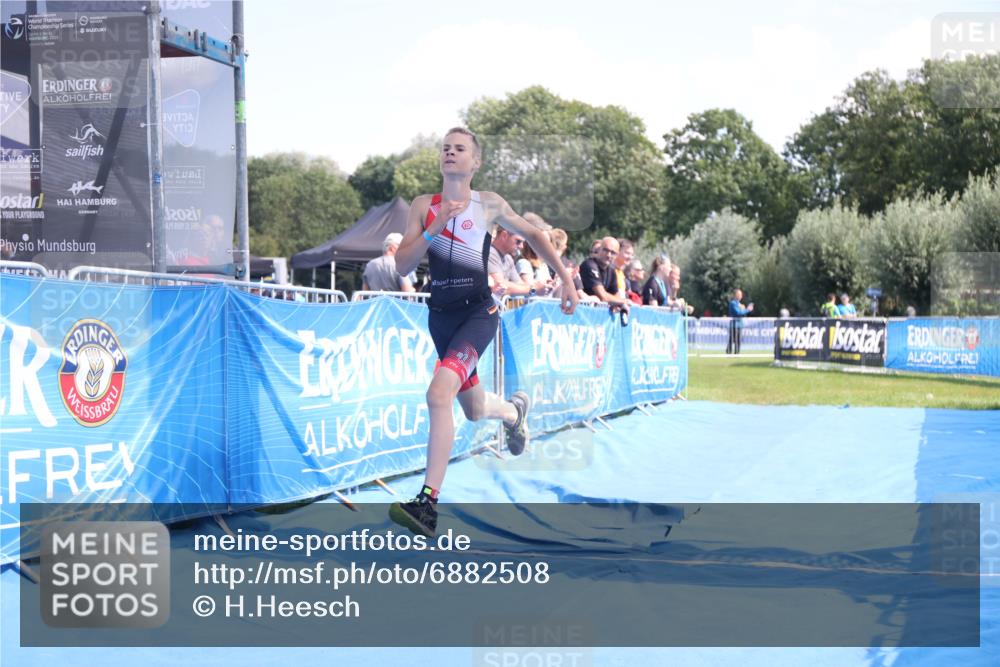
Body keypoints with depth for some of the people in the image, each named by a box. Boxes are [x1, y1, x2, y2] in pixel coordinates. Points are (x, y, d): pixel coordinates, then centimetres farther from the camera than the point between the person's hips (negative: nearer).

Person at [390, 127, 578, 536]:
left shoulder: (489, 205, 2)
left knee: (439, 393, -27)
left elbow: (533, 234, 17)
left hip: (479, 312, -4)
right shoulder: (423, 206, 6)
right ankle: (515, 410, 56)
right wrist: (435, 227, -16)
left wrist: (566, 279, 13)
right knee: (475, 411, 18)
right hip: (440, 315, 4)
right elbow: (402, 266, -2)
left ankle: (428, 503, -26)